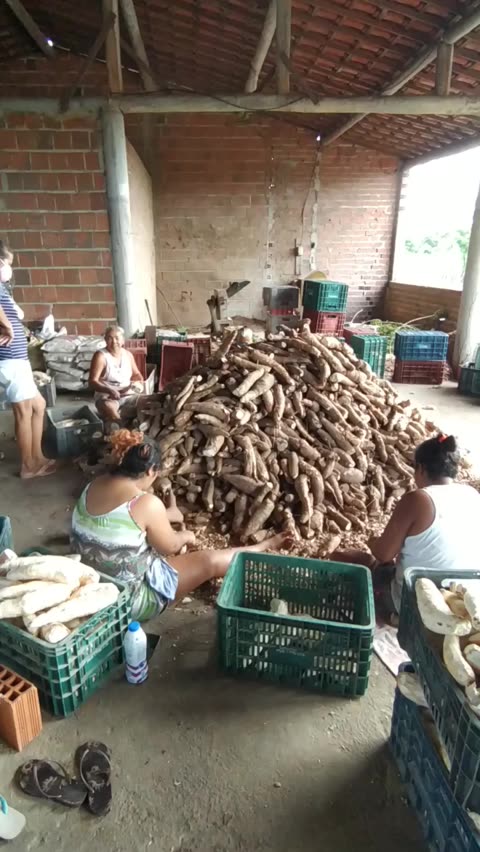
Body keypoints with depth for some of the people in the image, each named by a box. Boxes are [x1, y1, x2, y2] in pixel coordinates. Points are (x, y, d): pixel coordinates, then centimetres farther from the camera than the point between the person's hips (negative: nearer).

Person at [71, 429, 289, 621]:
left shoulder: (93, 487, -5)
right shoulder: (146, 503, -29)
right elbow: (170, 547, -11)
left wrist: (163, 517, 25)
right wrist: (186, 536, 11)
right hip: (127, 599, -7)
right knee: (211, 561, 3)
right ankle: (265, 548, 22)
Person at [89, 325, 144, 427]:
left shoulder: (128, 355, 7)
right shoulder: (100, 356, -10)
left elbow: (136, 374, 20)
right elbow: (92, 382, -15)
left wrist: (140, 383, -4)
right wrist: (109, 390, -31)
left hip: (128, 395, 5)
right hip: (106, 396, -5)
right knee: (110, 409, -39)